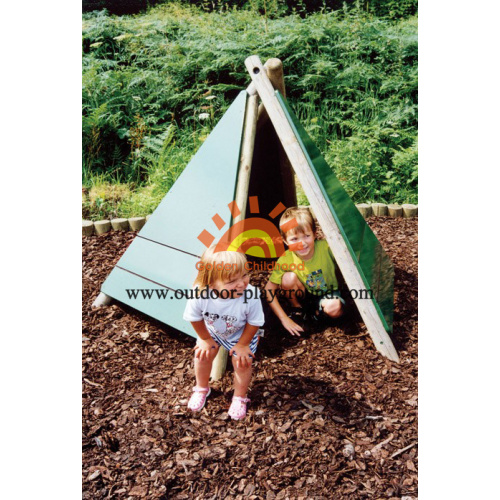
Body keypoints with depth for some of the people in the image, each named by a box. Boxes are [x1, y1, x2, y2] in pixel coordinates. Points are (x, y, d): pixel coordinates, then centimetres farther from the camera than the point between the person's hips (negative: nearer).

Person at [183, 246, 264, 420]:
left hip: (242, 334, -1)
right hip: (211, 330, 2)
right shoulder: (199, 294, -41)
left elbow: (254, 323, -23)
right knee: (203, 355, 10)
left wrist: (242, 344, -9)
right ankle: (201, 389, 43)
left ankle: (240, 397, 36)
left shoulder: (251, 296, -44)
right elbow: (195, 318, -17)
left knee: (242, 363, 4)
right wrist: (206, 339, -2)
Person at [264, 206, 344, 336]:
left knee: (334, 309, -35)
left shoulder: (326, 247, -26)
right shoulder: (285, 259, -22)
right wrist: (284, 319, -21)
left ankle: (316, 309, 0)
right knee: (289, 277, -28)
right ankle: (297, 311, -2)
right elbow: (269, 289, -17)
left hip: (328, 295, -1)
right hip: (306, 296, 2)